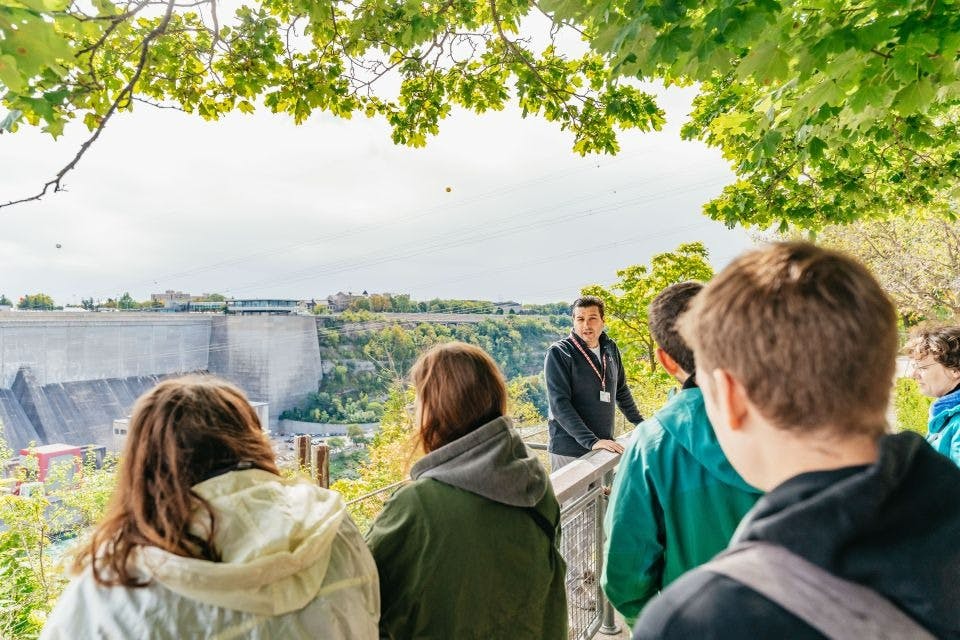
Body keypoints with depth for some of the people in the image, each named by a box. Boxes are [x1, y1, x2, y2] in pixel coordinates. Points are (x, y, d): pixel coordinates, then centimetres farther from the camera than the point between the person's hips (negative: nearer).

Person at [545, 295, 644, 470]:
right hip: (569, 452, -4)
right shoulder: (558, 353, -9)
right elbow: (559, 404, -17)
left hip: (604, 447, 5)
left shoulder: (610, 349, 8)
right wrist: (592, 441, -24)